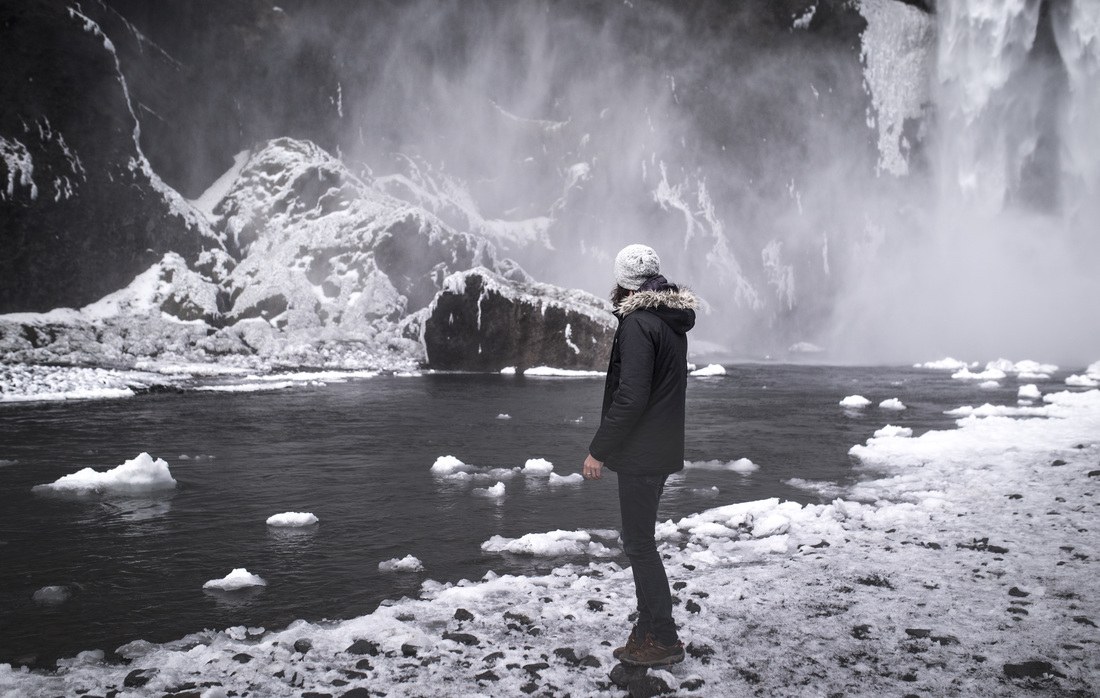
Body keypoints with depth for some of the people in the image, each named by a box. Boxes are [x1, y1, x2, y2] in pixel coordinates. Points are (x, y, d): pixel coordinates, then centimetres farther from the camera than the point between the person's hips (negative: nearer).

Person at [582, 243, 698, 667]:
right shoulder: (674, 322, 13)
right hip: (662, 449, 10)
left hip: (640, 453, -10)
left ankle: (663, 639, 4)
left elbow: (630, 397, -24)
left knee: (639, 543, -2)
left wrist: (598, 450, -17)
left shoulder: (638, 324, -18)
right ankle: (648, 631, 24)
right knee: (641, 540, 17)